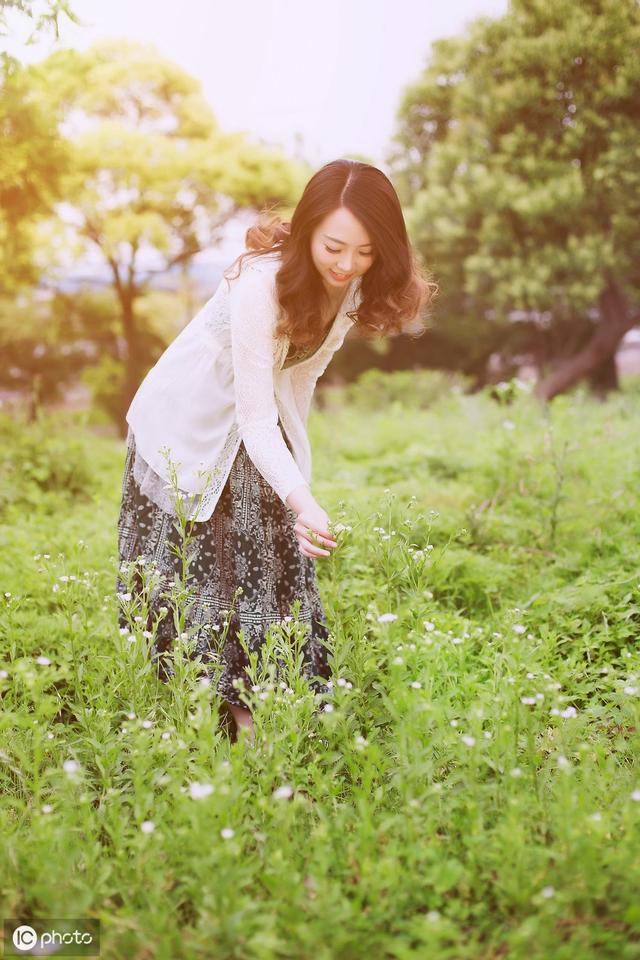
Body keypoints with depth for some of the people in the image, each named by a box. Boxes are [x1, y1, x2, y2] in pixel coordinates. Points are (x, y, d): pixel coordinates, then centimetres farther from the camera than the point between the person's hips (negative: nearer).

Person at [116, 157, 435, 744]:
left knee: (280, 564, 3)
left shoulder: (358, 287, -13)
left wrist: (295, 461, 5)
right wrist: (300, 500, -48)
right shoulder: (262, 283, -34)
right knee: (199, 576, -2)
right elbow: (254, 417, -35)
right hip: (189, 426, -6)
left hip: (261, 420, 6)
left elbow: (299, 377, 1)